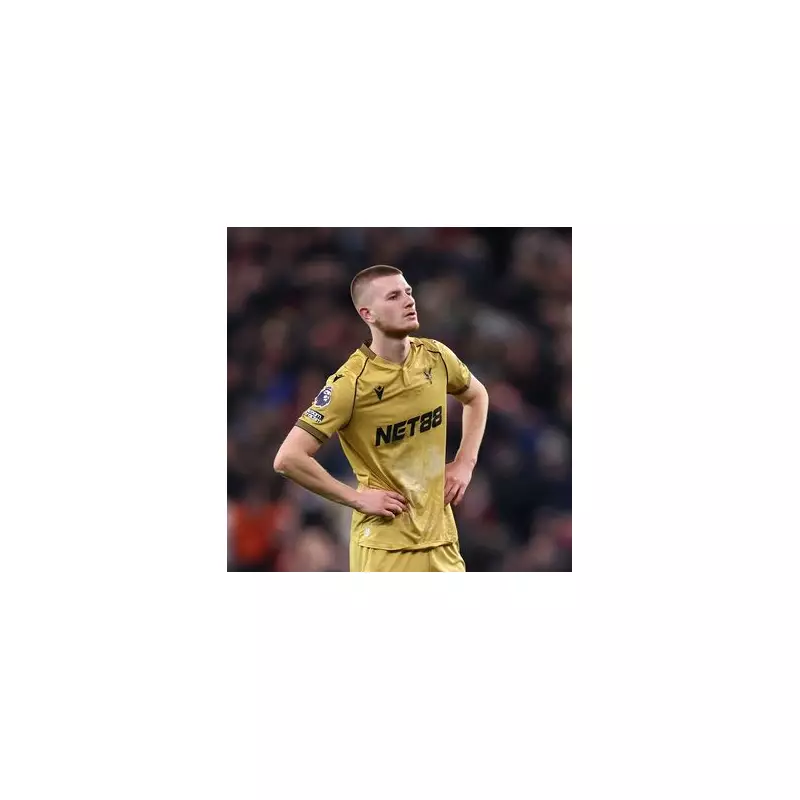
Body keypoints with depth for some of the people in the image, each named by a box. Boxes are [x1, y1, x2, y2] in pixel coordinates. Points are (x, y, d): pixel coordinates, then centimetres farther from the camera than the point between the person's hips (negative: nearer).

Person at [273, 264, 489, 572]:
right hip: (384, 544, -6)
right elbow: (288, 459, -19)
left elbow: (476, 396, 24)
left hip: (440, 536, 6)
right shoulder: (351, 383, -16)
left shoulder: (435, 357, 1)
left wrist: (464, 463, 11)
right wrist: (357, 498, -15)